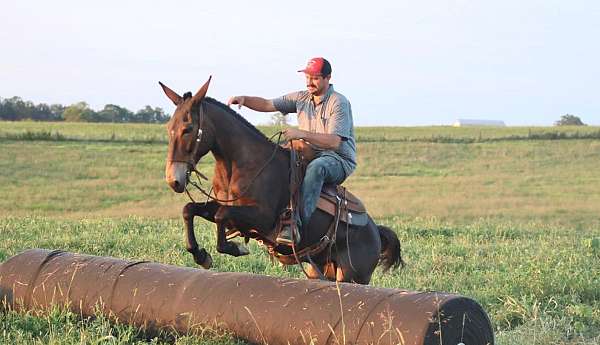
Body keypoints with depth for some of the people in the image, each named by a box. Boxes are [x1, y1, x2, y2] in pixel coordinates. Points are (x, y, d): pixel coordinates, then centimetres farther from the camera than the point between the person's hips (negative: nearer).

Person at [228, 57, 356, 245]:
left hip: (339, 160, -6)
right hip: (308, 155, 7)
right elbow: (267, 105, 10)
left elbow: (335, 142, -20)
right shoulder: (301, 98, 12)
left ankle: (299, 224, -43)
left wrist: (302, 134, -30)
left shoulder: (339, 102, -9)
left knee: (316, 167, -39)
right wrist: (244, 99, -9)